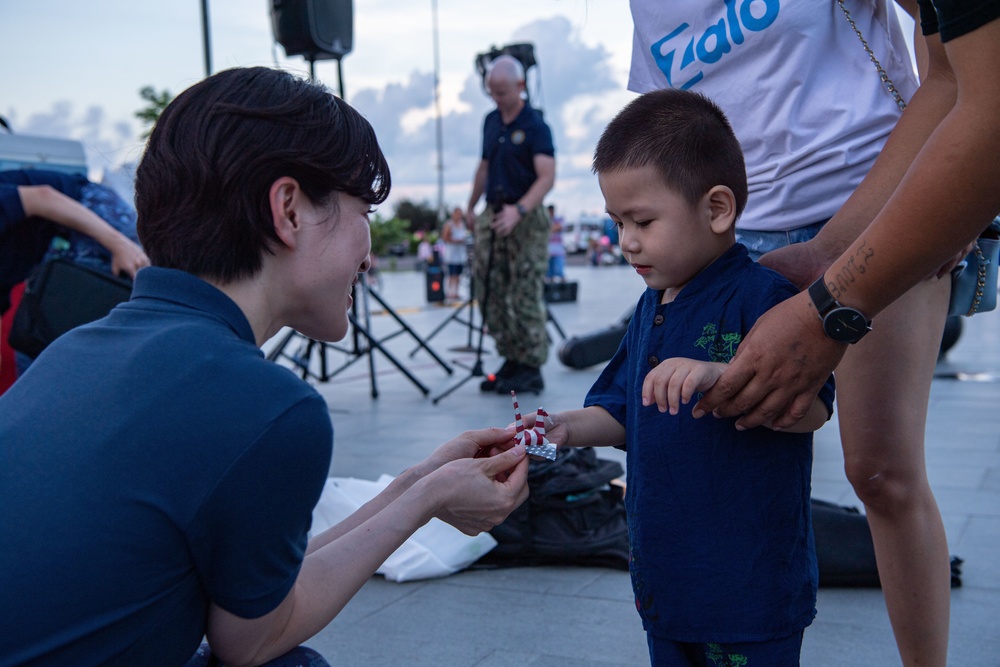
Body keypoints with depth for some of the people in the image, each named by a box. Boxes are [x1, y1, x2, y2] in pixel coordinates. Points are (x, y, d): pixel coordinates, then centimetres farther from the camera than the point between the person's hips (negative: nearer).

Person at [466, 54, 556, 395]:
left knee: (525, 297, -6)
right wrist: (470, 207, 24)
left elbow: (546, 177, -19)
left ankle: (531, 369, 1)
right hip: (491, 215, 7)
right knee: (492, 295, 7)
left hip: (526, 220, -7)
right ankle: (511, 361, 17)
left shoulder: (535, 126, -10)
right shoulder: (491, 121, 12)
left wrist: (518, 210, -31)